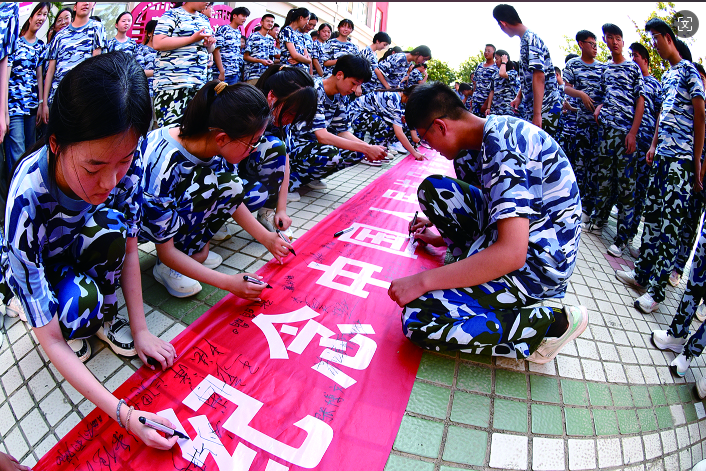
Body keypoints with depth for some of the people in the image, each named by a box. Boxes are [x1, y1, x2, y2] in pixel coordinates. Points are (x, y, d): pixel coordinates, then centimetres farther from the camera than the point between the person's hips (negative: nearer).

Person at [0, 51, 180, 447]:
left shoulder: (127, 163, -30)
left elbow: (129, 248, -13)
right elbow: (49, 341, -33)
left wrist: (140, 330, -16)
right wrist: (122, 413, -37)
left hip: (83, 255, 4)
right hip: (35, 271, -4)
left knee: (110, 227, -30)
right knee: (79, 304, -35)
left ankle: (105, 314, -4)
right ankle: (77, 325, 2)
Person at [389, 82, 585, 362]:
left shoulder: (501, 146, -24)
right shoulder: (499, 130, 7)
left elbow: (511, 253, -32)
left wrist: (423, 281, -26)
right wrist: (444, 237, 22)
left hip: (536, 264, -9)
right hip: (517, 239, 9)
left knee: (417, 319, -21)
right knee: (431, 189, 6)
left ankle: (549, 325, -12)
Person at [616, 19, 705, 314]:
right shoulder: (666, 76, 20)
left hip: (682, 159, -8)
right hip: (663, 156, 8)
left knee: (670, 224, -9)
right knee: (653, 215, 9)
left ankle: (656, 289, -7)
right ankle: (642, 273, 17)